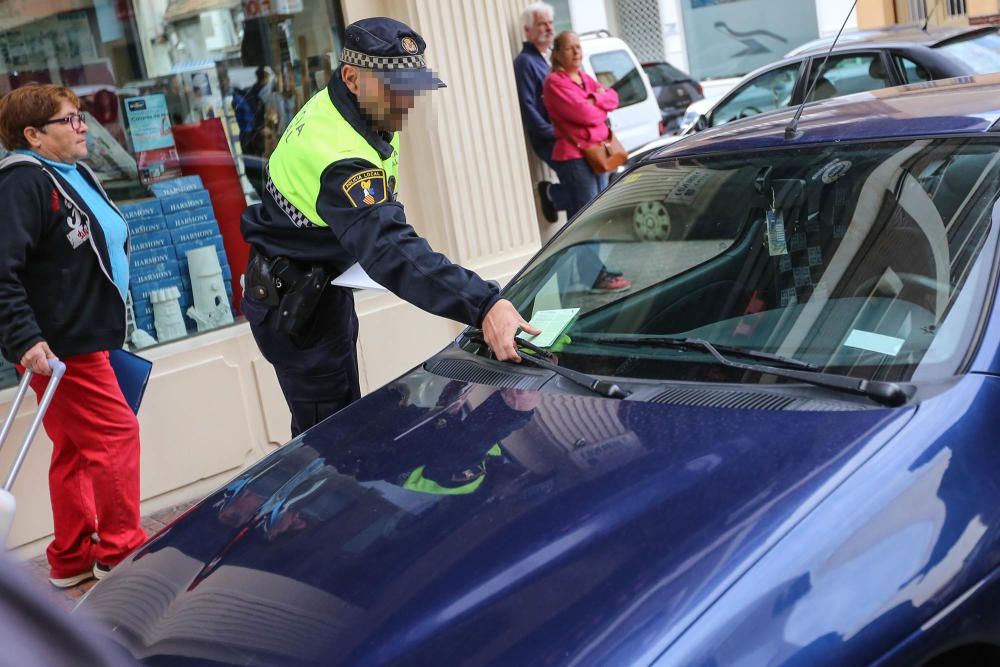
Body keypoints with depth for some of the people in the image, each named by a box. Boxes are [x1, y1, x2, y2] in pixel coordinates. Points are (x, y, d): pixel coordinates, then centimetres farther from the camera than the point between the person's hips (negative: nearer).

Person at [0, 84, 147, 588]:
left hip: (82, 339, 10)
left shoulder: (75, 175, 13)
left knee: (75, 449, 15)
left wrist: (106, 323, 25)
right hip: (57, 346, -10)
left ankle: (71, 560, 25)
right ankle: (120, 552, 8)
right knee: (116, 434, -5)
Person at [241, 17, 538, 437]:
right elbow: (391, 250, -46)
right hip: (296, 304, -10)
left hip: (322, 284, 10)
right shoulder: (340, 158, -34)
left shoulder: (331, 105, -1)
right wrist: (483, 306, -56)